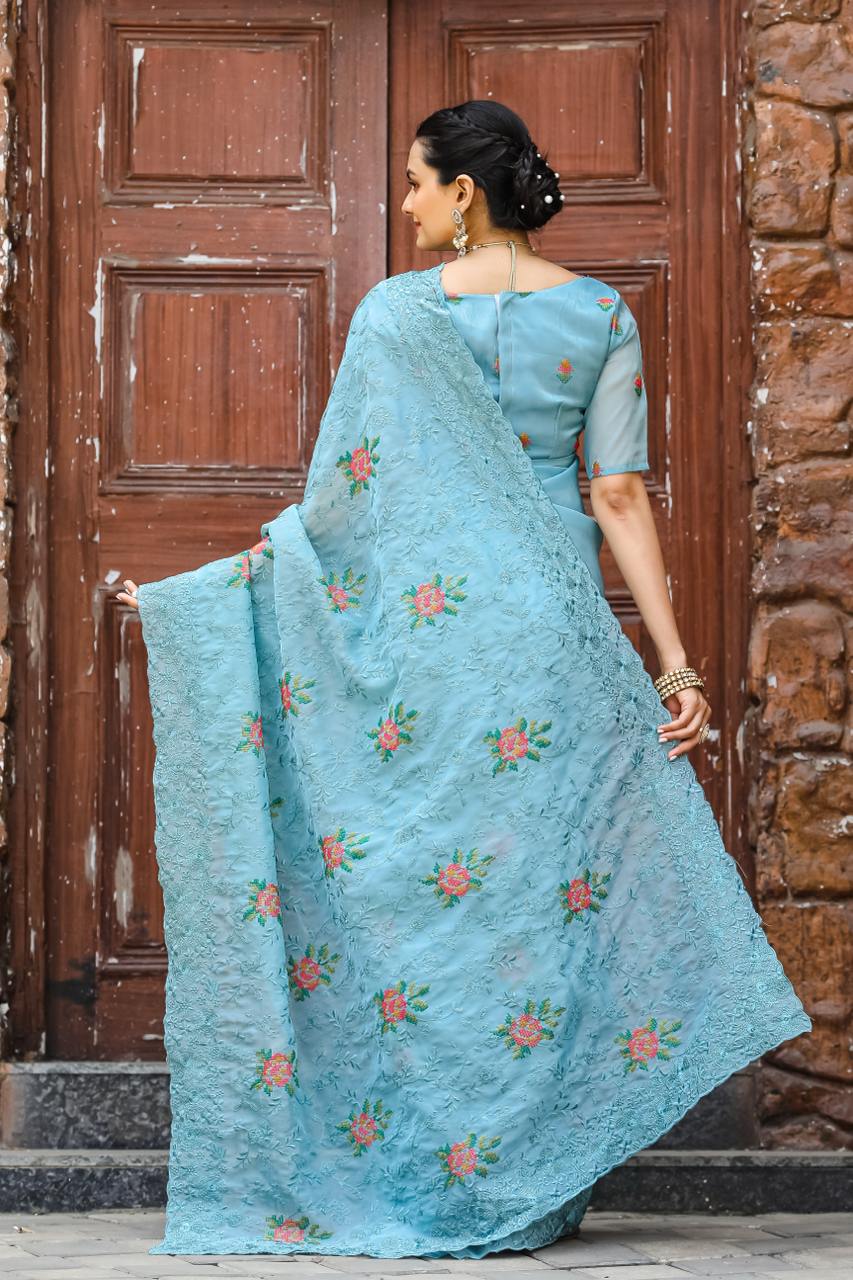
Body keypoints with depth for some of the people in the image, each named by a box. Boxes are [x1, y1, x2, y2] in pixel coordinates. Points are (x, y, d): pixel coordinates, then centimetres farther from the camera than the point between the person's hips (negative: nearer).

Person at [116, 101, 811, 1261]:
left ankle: (418, 1177, 8)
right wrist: (674, 661, -2)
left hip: (418, 617, -2)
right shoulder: (601, 315, 4)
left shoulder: (395, 311, -3)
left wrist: (192, 596, 5)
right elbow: (620, 495, -2)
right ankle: (533, 1186, 10)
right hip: (554, 622, 2)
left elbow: (341, 494, -3)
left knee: (409, 885, 5)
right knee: (548, 881, 7)